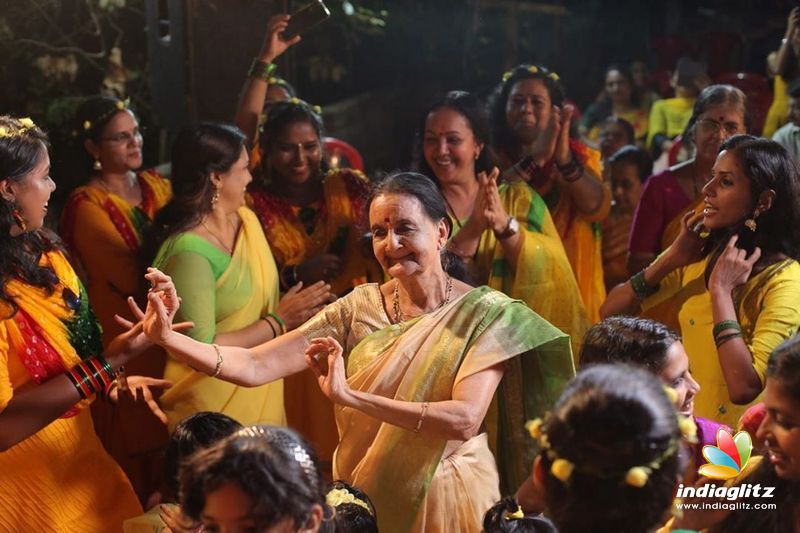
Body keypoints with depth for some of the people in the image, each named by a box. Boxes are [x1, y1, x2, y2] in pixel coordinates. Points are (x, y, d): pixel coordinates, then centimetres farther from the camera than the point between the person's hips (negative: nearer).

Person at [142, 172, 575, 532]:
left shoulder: (485, 312, -12)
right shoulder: (358, 309, -5)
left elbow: (465, 420, -25)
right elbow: (255, 366, -11)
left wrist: (349, 396, -29)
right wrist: (168, 339, -25)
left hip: (446, 498, -2)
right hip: (366, 498, 2)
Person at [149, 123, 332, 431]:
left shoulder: (247, 220, 3)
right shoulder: (189, 252, -23)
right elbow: (201, 349, -24)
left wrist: (299, 308, -8)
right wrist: (278, 322, -17)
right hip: (213, 407, -8)